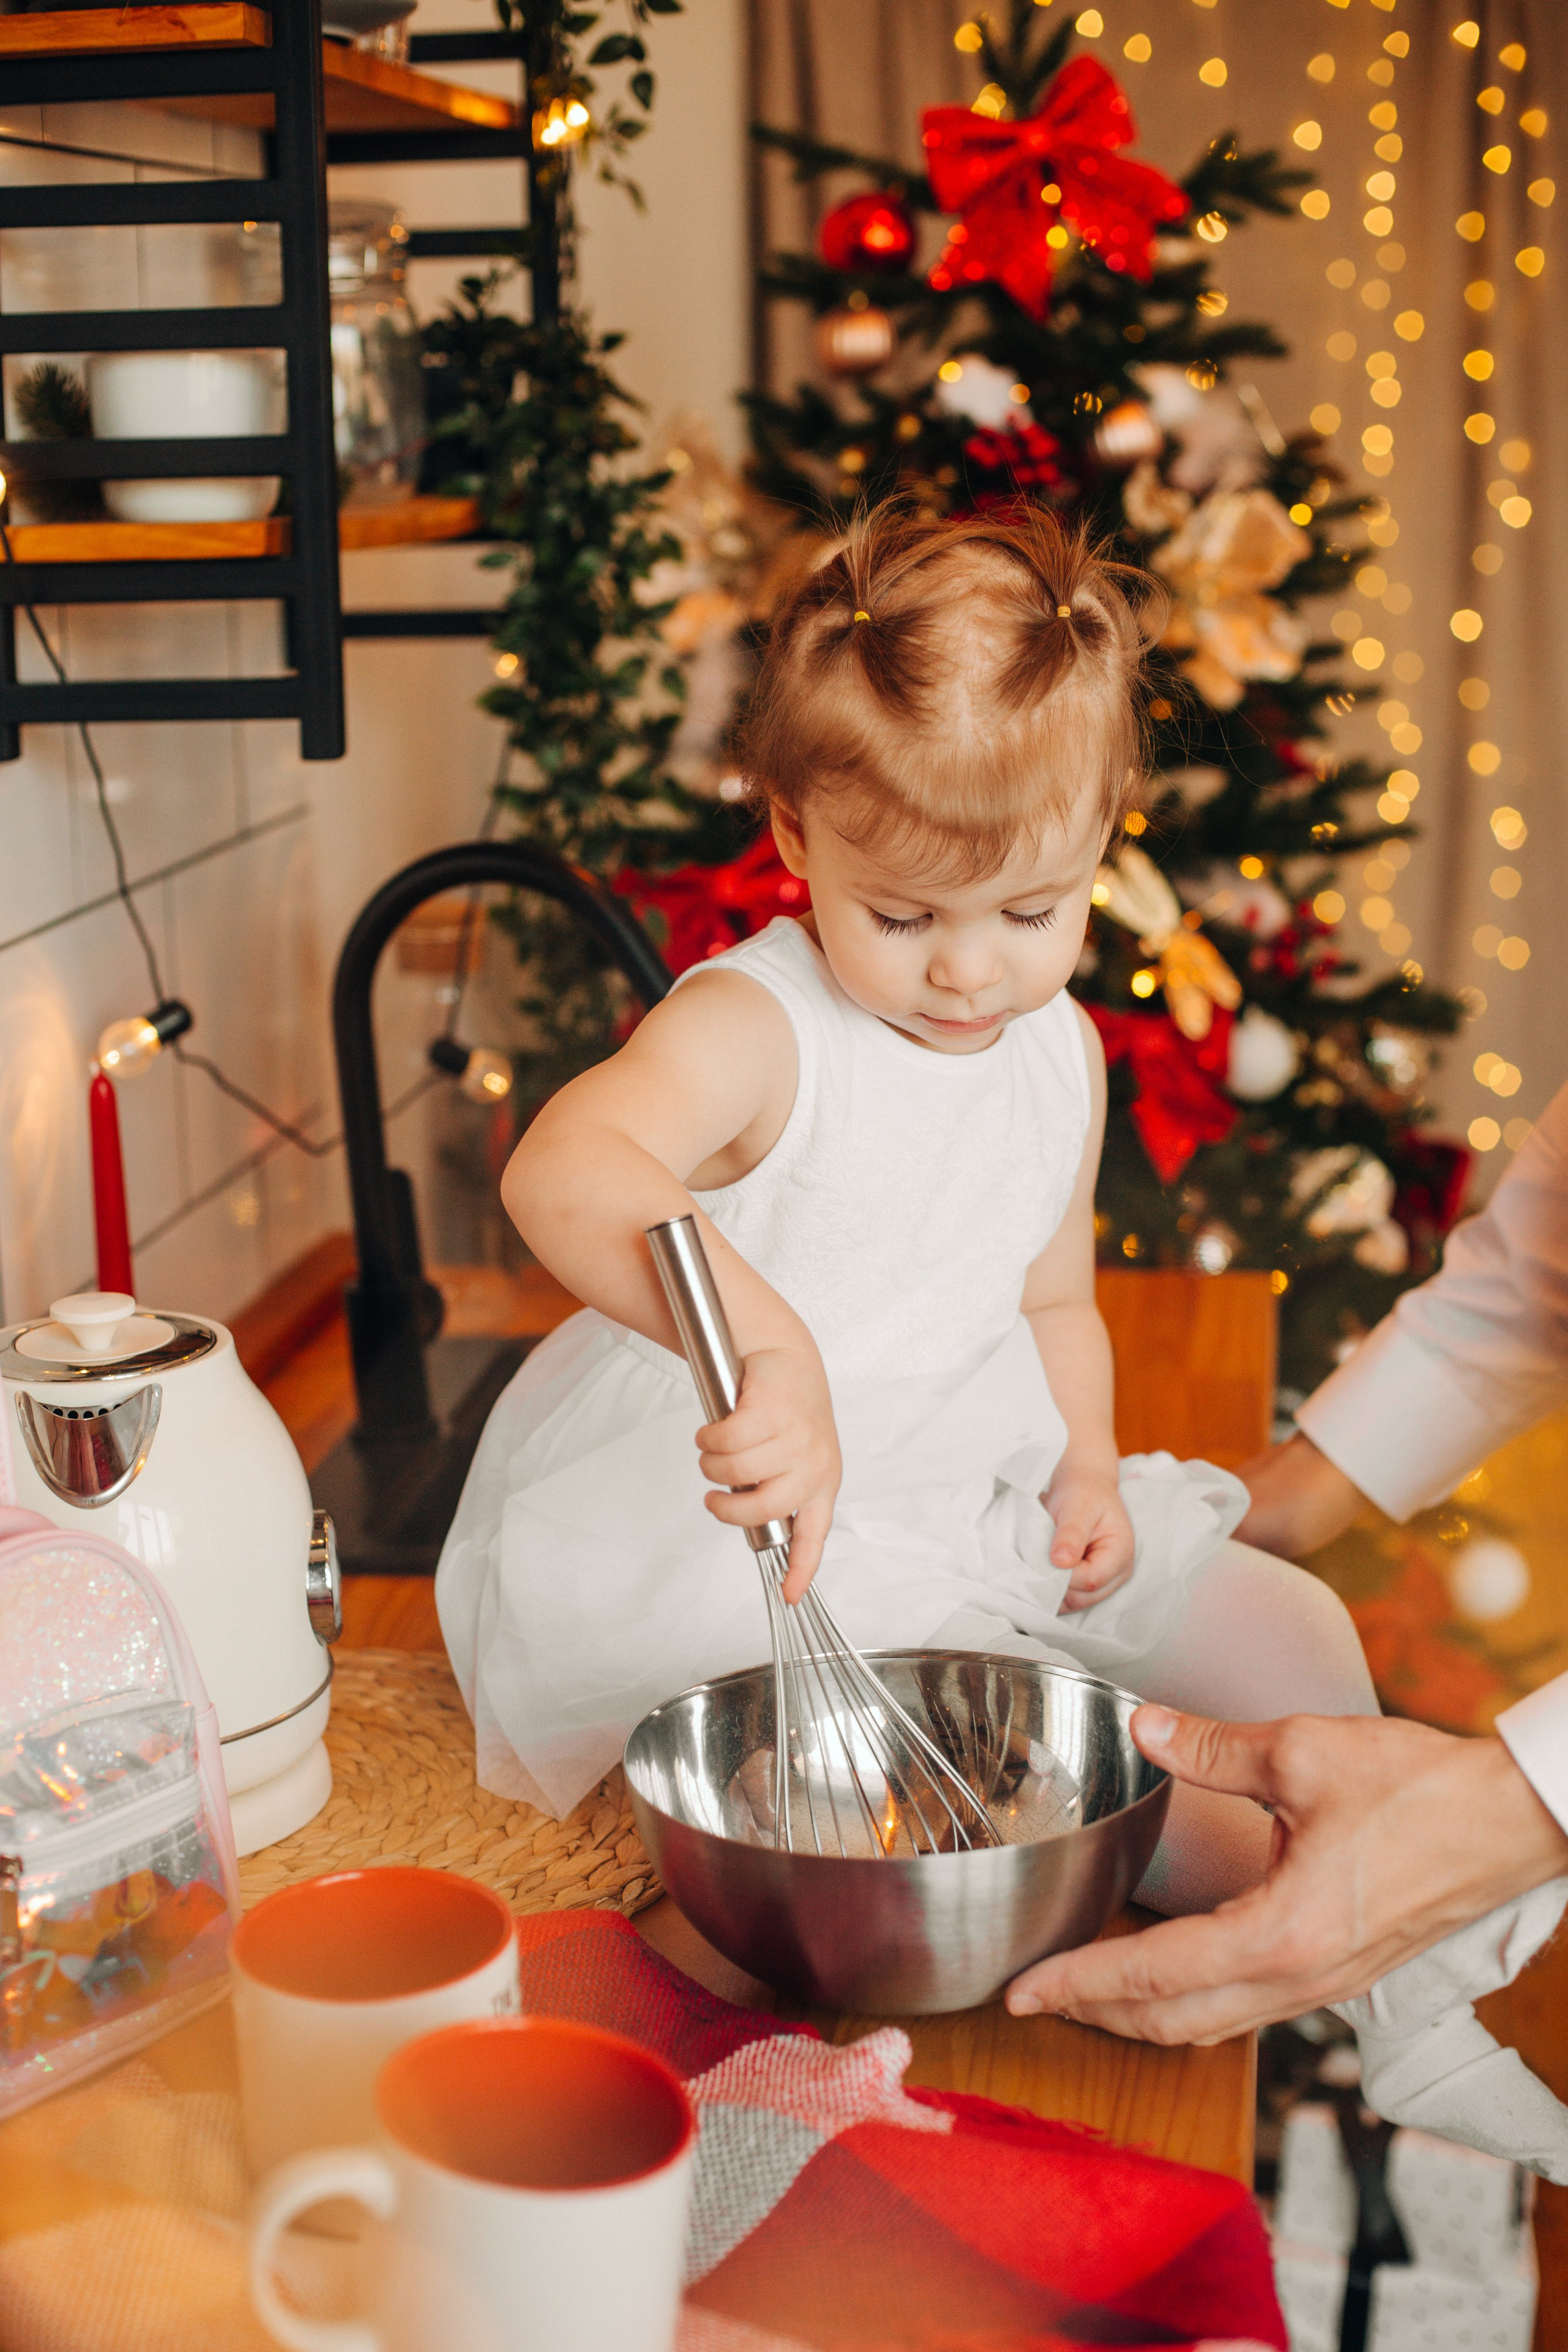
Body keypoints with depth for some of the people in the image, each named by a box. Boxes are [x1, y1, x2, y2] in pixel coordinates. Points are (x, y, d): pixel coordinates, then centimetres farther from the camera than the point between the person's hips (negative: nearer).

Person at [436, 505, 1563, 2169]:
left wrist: (1084, 1469, 1)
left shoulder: (1060, 1053, 5)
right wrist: (764, 1343, -62)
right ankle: (1204, 1850, -12)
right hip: (745, 1532, -7)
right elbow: (564, 1167, -45)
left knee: (1296, 1644, 2)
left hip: (982, 1516, 7)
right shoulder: (755, 1029, -21)